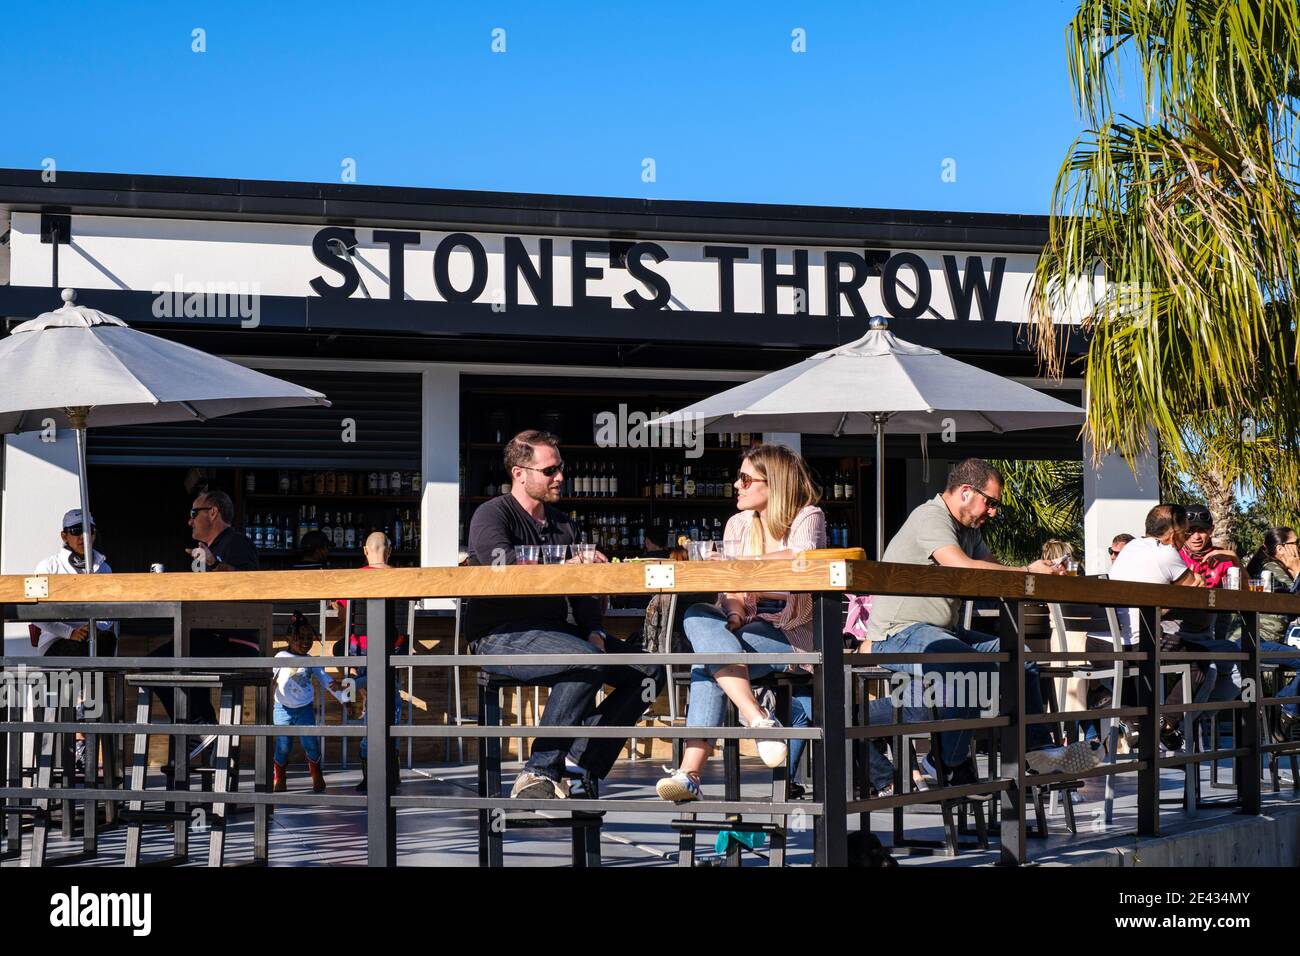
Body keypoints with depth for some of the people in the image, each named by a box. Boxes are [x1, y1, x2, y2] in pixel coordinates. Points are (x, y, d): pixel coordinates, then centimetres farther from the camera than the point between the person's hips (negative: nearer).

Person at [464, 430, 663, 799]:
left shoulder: (563, 524, 21)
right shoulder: (491, 515, -2)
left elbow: (583, 593, 19)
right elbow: (502, 560, -24)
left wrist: (594, 632, -1)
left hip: (554, 630, 8)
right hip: (500, 635, -8)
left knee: (648, 672, -7)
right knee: (588, 659, -34)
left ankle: (577, 764, -14)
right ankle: (539, 773, -27)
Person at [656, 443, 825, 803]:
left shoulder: (808, 517, 2)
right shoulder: (738, 524, 18)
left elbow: (800, 558, -21)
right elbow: (730, 587, 8)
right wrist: (734, 615, -14)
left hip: (791, 635, -5)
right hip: (747, 629, 5)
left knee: (709, 658, -29)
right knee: (699, 618, -29)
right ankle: (757, 719, -41)